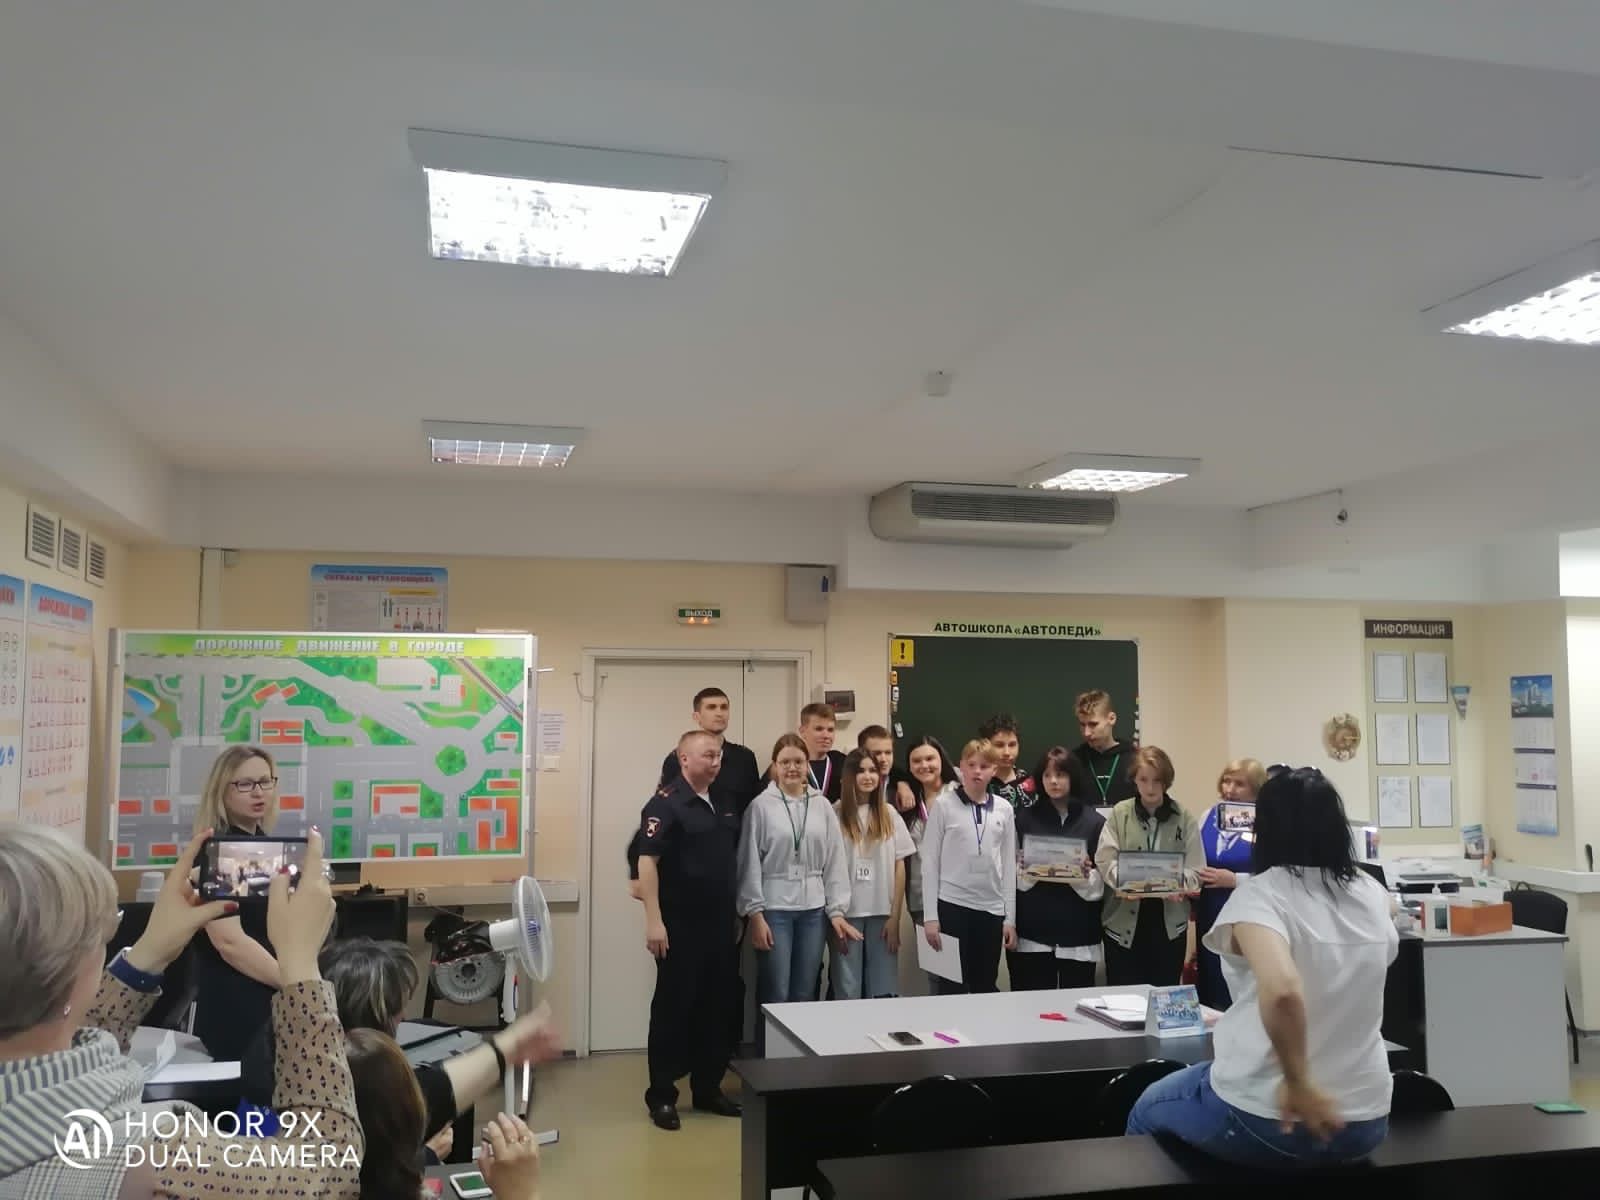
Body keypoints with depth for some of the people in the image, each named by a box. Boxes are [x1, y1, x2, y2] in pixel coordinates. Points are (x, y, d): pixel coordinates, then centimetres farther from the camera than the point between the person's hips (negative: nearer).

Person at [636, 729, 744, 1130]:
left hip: (720, 925, 7)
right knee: (673, 1007, 2)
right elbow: (647, 861, -17)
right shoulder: (666, 803, -11)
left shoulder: (724, 805, 12)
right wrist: (654, 920, -23)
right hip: (681, 926, -7)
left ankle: (708, 1088, 24)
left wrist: (736, 915, 18)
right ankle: (661, 1095, 12)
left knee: (715, 1008, 13)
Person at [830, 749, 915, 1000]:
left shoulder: (889, 815, 7)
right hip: (846, 914, -2)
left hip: (882, 914, 3)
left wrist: (895, 916, 0)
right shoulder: (835, 815, -3)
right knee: (848, 993, 4)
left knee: (882, 992, 4)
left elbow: (899, 867, 7)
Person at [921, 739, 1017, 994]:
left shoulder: (1004, 809, 6)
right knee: (952, 987, 2)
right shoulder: (943, 805, -3)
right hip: (952, 906, -3)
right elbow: (930, 861, -2)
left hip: (992, 909, 3)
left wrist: (1010, 918, 5)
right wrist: (930, 915, -6)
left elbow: (1009, 864, 9)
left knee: (986, 987, 9)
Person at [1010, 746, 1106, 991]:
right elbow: (1011, 873, 6)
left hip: (1078, 934, 0)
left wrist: (1085, 874, -18)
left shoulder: (1094, 821, 2)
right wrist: (1027, 871, -15)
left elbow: (1104, 880, 2)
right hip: (1033, 932, 0)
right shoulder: (1025, 819, 6)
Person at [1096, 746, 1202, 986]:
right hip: (1124, 920, 0)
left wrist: (1177, 886, -23)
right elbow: (1105, 860, -4)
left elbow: (1195, 869, -2)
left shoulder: (1184, 819, 3)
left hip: (1169, 922, 1)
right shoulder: (1119, 813, 3)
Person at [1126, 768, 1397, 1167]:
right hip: (1365, 1120, 6)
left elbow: (1281, 990, -35)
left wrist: (1298, 1083, -25)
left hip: (1264, 1120, -5)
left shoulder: (1258, 895, -16)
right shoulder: (1371, 894, 1)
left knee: (1148, 1109, 26)